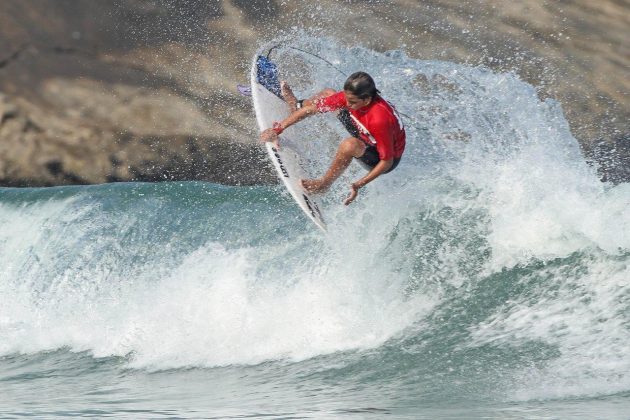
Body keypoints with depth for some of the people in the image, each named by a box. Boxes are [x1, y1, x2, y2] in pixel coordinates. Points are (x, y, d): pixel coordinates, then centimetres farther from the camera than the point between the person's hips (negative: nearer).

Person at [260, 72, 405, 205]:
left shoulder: (379, 120, -43)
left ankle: (325, 183, -11)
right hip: (366, 139, 7)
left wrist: (358, 185, -37)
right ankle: (297, 106, 45)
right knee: (328, 94, 11)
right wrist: (277, 129, -11)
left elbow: (387, 162, -33)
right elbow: (313, 108, -13)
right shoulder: (351, 97, -22)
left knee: (349, 144, -40)